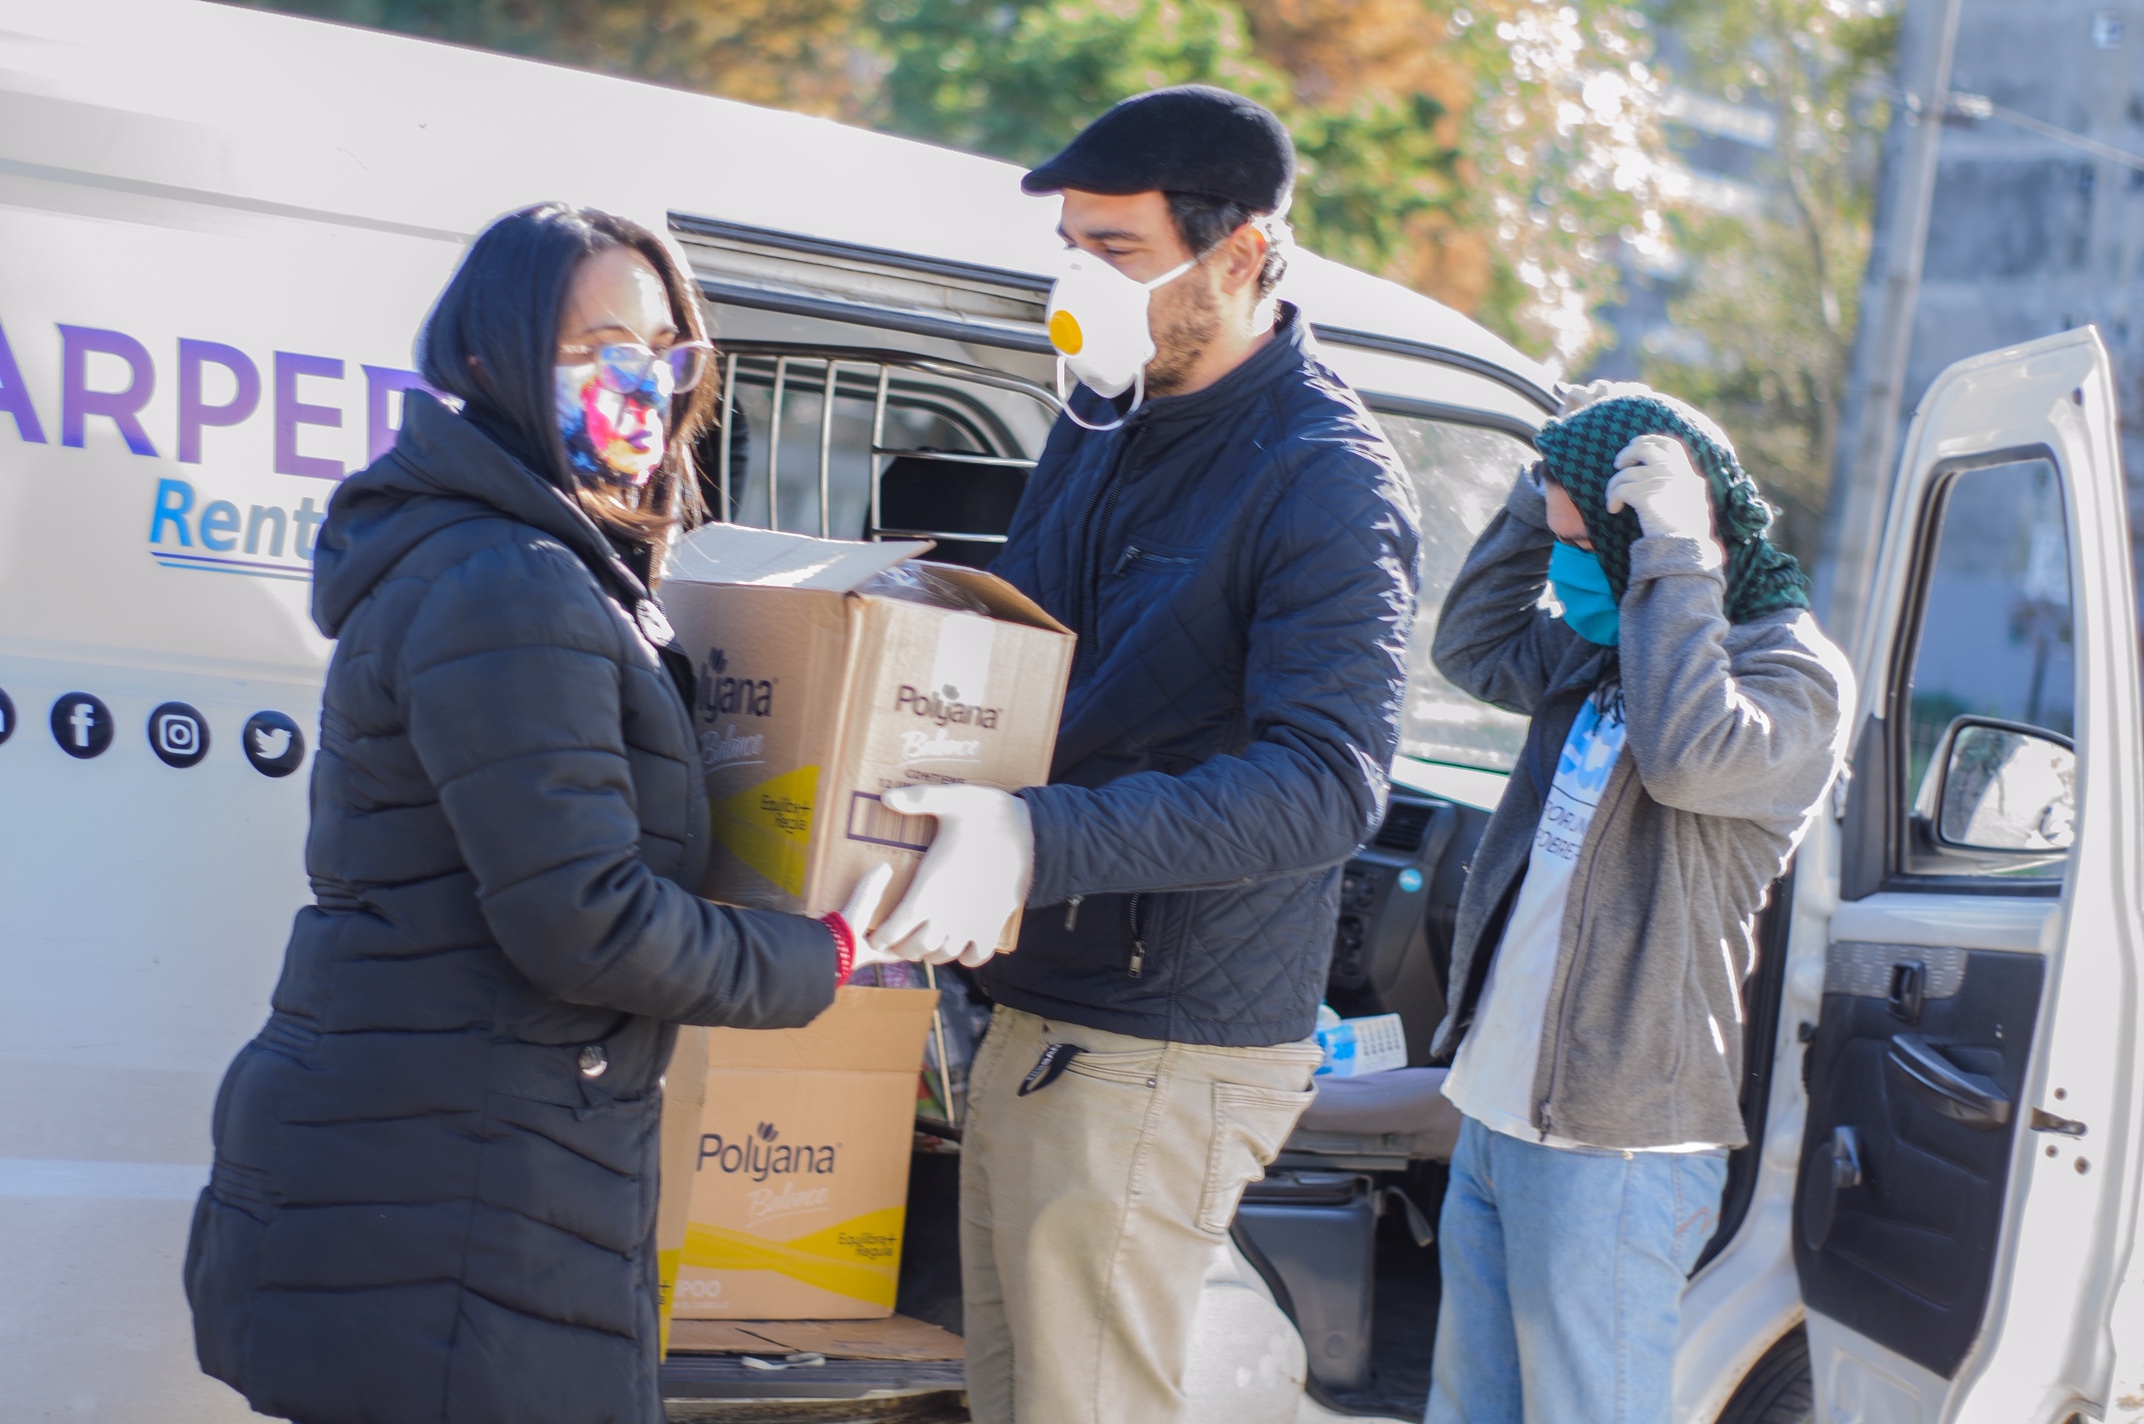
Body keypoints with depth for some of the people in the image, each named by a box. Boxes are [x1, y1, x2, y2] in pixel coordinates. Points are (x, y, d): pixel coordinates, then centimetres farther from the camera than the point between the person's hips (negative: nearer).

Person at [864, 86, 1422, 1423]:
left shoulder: (1327, 481, -16)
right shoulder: (1101, 426, 11)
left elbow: (1326, 786, -27)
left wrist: (1040, 842, -36)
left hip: (1164, 1060, -8)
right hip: (1033, 1021, 8)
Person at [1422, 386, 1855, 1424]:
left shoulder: (1793, 671, -12)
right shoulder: (1606, 654, 12)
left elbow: (1690, 754, -31)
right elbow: (1472, 647, 27)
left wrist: (1674, 556, -24)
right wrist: (1539, 496, 14)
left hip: (1612, 1144, -8)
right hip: (1498, 1109, 9)